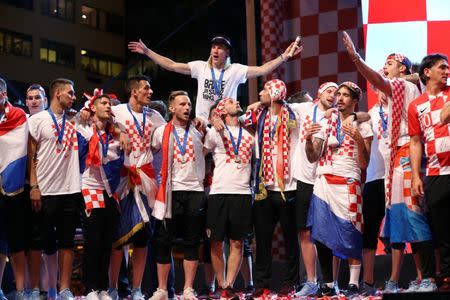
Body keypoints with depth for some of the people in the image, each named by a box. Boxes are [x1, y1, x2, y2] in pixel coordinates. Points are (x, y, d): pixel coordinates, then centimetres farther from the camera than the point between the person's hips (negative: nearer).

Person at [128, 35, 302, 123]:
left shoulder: (235, 70, -3)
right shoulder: (201, 67, 2)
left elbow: (262, 70, -11)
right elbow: (171, 65, 1)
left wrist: (284, 56, -21)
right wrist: (146, 52, -3)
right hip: (202, 125, 2)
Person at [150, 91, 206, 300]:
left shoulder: (198, 131, 7)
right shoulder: (162, 132, 5)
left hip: (195, 191, 1)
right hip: (171, 192, -1)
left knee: (192, 243, 2)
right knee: (163, 241, 0)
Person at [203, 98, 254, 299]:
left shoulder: (249, 133, 18)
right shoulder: (215, 132, 7)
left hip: (243, 193, 3)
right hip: (219, 192, -3)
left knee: (237, 243, -1)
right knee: (217, 243, 0)